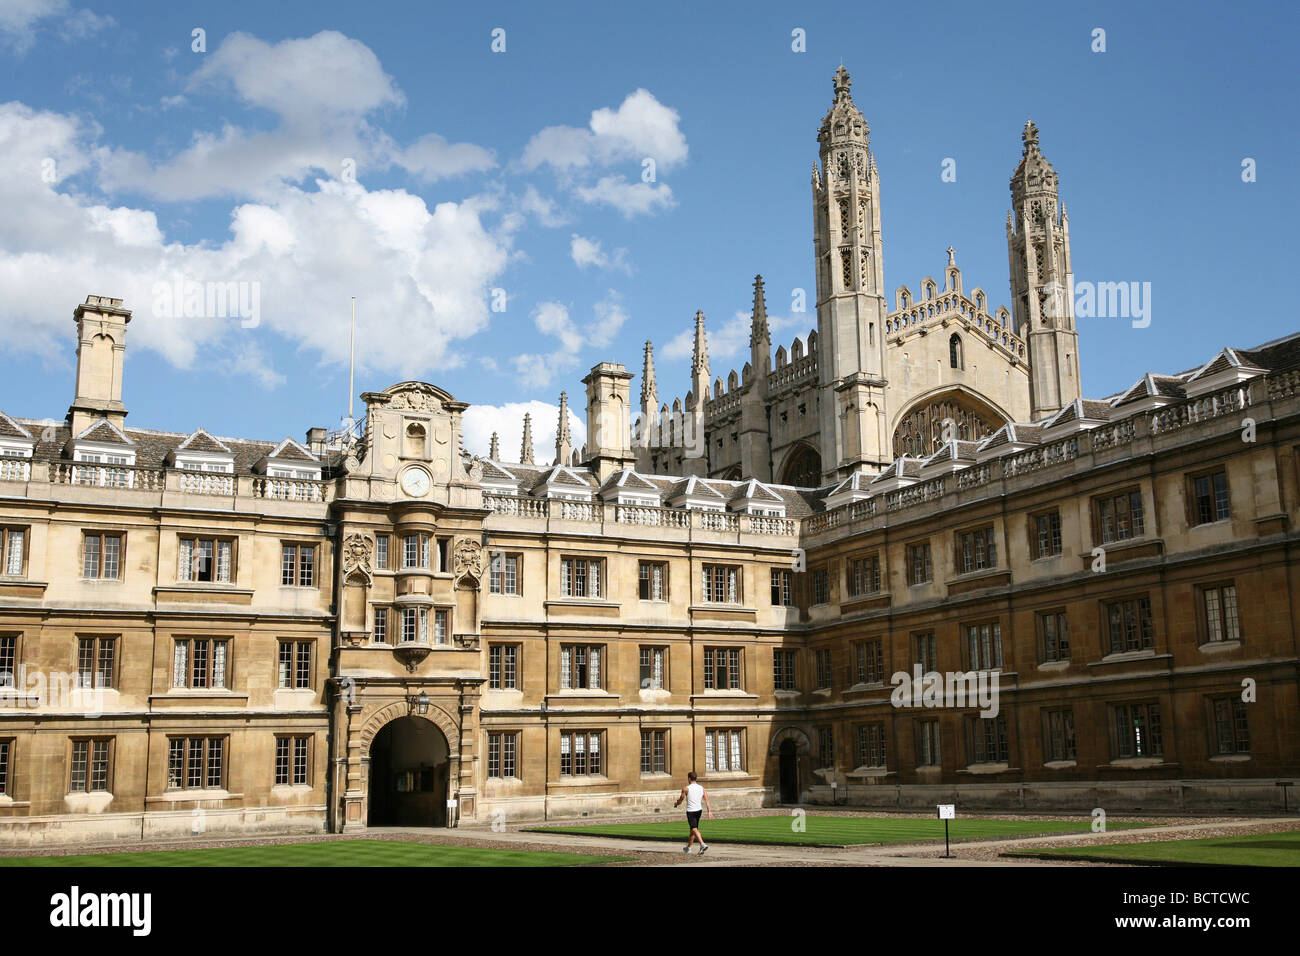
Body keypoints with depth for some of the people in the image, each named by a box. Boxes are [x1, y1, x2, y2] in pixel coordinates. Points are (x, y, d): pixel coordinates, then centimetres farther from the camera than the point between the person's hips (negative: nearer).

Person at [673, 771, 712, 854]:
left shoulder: (686, 789, -9)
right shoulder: (701, 788, 5)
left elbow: (680, 801, 1)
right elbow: (707, 800, -1)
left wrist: (676, 804, 23)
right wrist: (709, 811, -2)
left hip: (691, 812, -6)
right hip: (699, 810, 6)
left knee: (694, 829, -13)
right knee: (693, 829, 19)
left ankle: (703, 844, -34)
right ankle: (688, 847, 33)